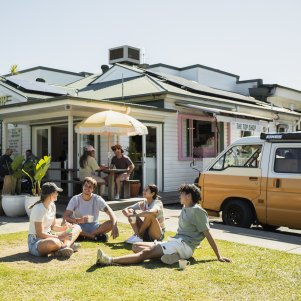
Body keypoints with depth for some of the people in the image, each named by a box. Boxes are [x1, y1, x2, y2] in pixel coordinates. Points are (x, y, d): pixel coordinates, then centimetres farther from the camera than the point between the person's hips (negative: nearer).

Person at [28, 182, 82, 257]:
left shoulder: (52, 205, 7)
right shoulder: (38, 209, -19)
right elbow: (40, 234, -22)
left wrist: (63, 228, -6)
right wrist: (60, 237, -24)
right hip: (36, 241, -10)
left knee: (77, 228, 1)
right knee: (54, 243, -46)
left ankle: (65, 246, -26)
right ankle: (68, 244, -14)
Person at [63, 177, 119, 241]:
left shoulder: (97, 199, -6)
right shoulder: (75, 199, -6)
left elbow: (111, 213, -18)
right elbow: (65, 217, -15)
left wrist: (114, 227, -38)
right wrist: (79, 220, -35)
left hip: (94, 226, 0)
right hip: (80, 227, 0)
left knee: (111, 223, -25)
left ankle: (85, 236, -21)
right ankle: (96, 237, -23)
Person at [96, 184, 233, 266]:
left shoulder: (197, 211, -8)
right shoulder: (185, 208, 20)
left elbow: (208, 234, -8)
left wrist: (219, 257, -10)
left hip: (184, 246, -10)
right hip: (174, 241, 10)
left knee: (145, 252, -28)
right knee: (136, 246, 1)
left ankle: (110, 260, -38)